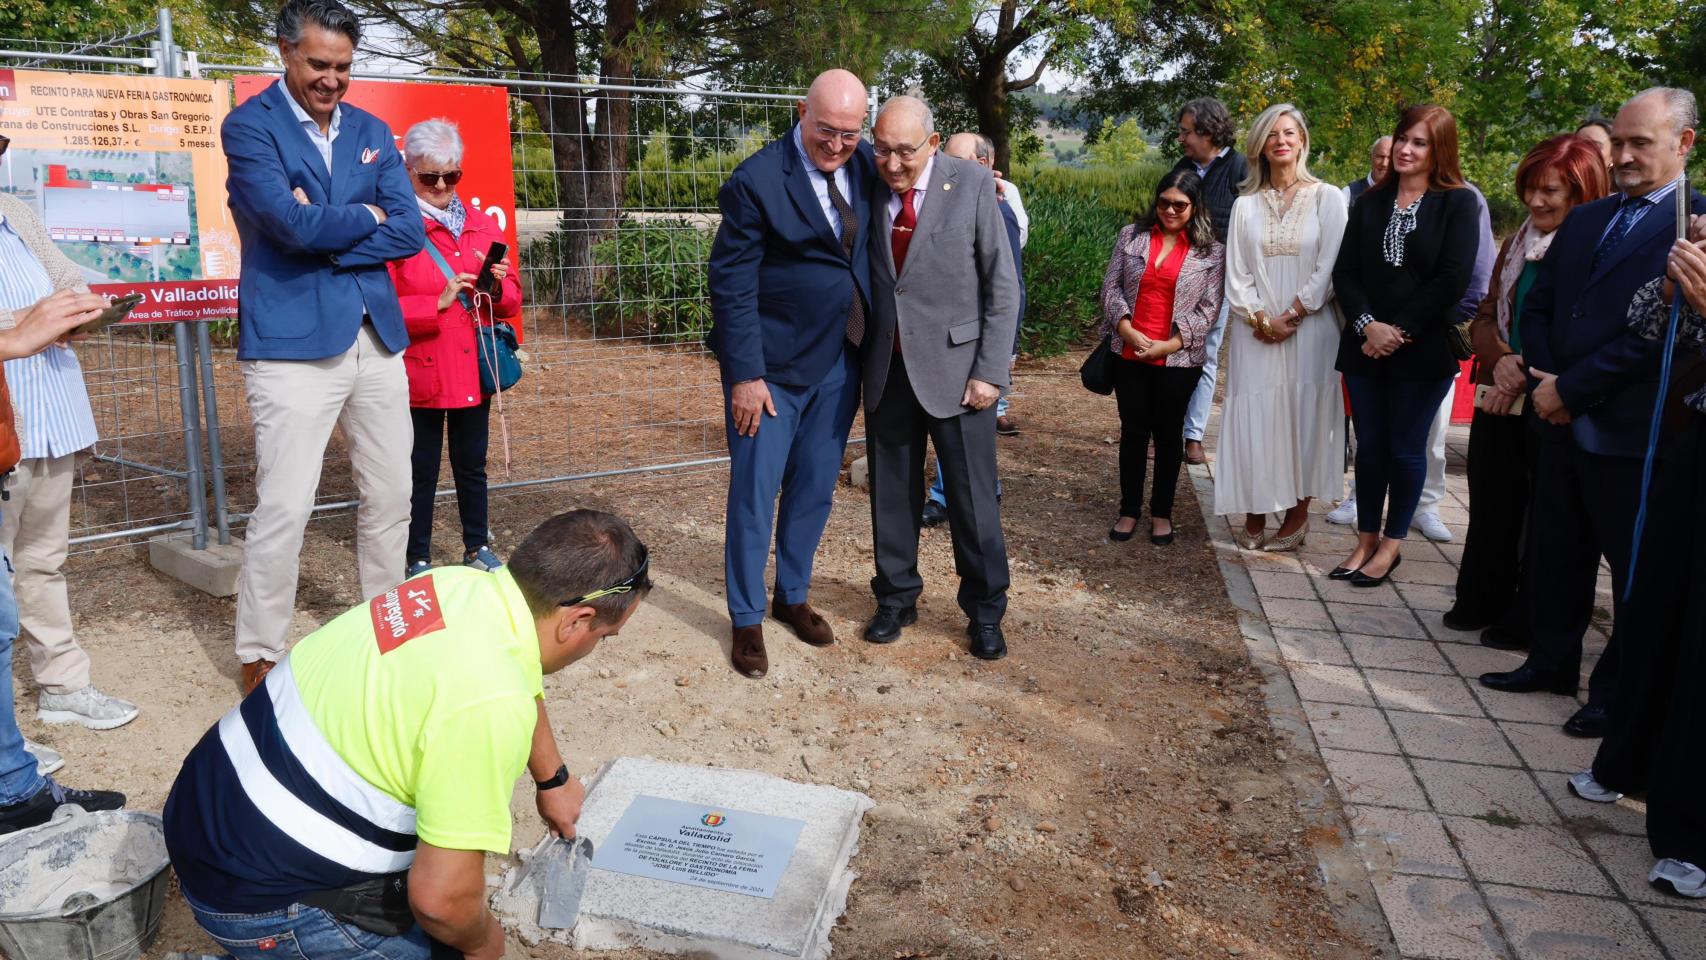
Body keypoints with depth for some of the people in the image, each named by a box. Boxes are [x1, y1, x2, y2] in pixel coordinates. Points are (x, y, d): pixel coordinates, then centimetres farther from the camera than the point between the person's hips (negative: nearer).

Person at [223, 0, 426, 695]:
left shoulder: (371, 133, 12)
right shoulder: (250, 127, -2)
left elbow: (409, 231, 0)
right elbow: (293, 223, -17)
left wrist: (326, 237, -11)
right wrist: (365, 215, -1)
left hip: (377, 338, 6)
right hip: (294, 344, -5)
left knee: (391, 496, 12)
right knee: (283, 508, -6)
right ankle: (258, 660, 8)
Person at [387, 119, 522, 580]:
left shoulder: (483, 225, 10)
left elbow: (511, 303, 12)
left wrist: (498, 287, -10)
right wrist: (436, 302, -21)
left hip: (473, 370, 4)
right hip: (420, 373, -4)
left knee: (472, 464, 15)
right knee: (421, 471, 5)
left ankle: (477, 547, 29)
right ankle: (418, 560, 17)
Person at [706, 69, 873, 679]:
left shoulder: (865, 166, 2)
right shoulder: (756, 181, -16)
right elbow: (732, 284, -15)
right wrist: (745, 375, -17)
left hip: (839, 360, 6)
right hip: (772, 365, -5)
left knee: (815, 488, 14)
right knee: (754, 491, 2)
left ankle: (793, 597, 33)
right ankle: (747, 619, 18)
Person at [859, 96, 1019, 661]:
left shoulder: (972, 184, -7)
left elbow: (1002, 285, -5)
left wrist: (990, 371, -10)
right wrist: (859, 357, -1)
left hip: (954, 365, -3)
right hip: (887, 366, 3)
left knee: (972, 494, 4)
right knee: (891, 490, 12)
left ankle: (985, 610, 22)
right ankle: (896, 598, 30)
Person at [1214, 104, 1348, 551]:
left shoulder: (1326, 198, 2)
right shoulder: (1246, 204, 10)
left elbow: (1329, 268, -4)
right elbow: (1236, 273, 5)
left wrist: (1292, 317, -11)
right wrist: (1261, 319, -8)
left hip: (1309, 330, -2)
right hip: (1256, 334, 2)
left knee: (1303, 418, 1)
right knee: (1253, 418, 0)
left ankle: (1297, 518, 10)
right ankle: (1255, 518, 8)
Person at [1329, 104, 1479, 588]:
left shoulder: (1458, 204, -2)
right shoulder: (1371, 202, 10)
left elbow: (1452, 280, -11)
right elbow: (1345, 272, 4)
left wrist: (1401, 331, -14)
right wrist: (1367, 324, -12)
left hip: (1423, 349, -3)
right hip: (1366, 345, 4)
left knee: (1405, 448, 4)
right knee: (1369, 446, 8)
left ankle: (1392, 545, 16)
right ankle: (1366, 541, 18)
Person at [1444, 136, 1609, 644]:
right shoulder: (1519, 243, 11)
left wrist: (1526, 378, -15)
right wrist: (1501, 358, -8)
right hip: (1500, 403, 6)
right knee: (1490, 506, 13)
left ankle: (1529, 621, 18)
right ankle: (1480, 603, 28)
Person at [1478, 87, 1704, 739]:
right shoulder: (1585, 220, 13)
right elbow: (1538, 306, 13)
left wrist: (1571, 390, -16)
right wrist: (1545, 384, -3)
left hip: (1633, 433, -6)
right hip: (1563, 422, 7)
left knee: (1637, 573, 7)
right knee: (1557, 555, 16)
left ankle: (1620, 696, 20)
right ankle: (1552, 663, 32)